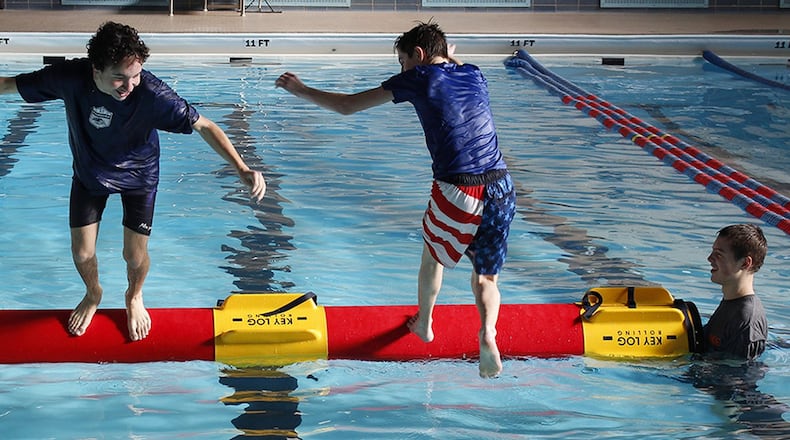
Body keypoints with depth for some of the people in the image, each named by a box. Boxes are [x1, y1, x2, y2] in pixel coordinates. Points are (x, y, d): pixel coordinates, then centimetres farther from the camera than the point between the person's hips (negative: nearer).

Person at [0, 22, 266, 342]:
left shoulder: (152, 94, -37)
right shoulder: (70, 78, -32)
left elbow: (203, 126, -29)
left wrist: (242, 169, -37)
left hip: (138, 174, -2)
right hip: (89, 173, 2)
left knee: (135, 255, 1)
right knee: (82, 253, 5)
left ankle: (134, 297, 38)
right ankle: (93, 294, 41)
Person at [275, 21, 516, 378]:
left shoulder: (420, 78, 2)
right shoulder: (473, 75, 15)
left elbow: (347, 106, 8)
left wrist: (300, 90, 20)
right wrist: (451, 59, 54)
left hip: (458, 191, -4)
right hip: (502, 189, 4)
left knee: (433, 256, 25)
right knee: (486, 276, 14)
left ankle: (423, 323, 43)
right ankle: (487, 333, -11)